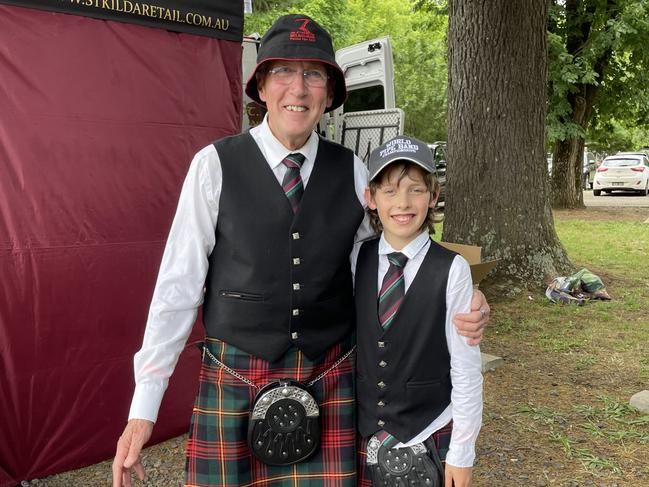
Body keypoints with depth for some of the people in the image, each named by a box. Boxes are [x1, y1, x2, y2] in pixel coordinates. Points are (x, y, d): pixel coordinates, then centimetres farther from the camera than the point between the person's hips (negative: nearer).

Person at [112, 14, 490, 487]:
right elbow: (179, 285, -5)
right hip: (234, 382, -2)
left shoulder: (353, 171, 2)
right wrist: (144, 408, -5)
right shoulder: (215, 165, -6)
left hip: (330, 383, 2)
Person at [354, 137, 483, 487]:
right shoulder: (357, 261, -4)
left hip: (428, 444, -2)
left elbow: (466, 369, -10)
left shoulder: (451, 270, -14)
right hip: (364, 437, 3)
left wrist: (462, 453, -6)